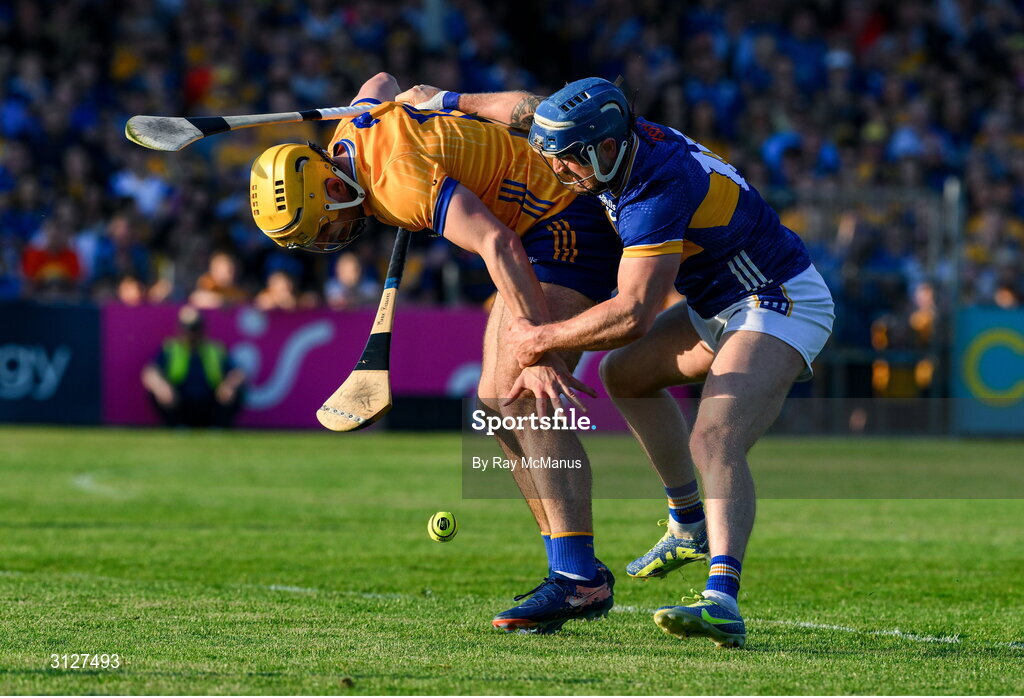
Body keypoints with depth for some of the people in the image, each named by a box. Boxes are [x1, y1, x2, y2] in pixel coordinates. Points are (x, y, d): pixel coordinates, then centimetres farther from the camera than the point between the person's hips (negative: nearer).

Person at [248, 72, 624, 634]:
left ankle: (579, 577, -28)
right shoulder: (350, 135, 1)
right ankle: (571, 565, 6)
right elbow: (382, 82, 25)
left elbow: (498, 246, -38)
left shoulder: (402, 178, -28)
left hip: (567, 226, -10)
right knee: (496, 402, 5)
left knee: (522, 395, -22)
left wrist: (539, 352, -43)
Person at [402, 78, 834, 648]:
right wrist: (449, 101, 23)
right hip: (722, 305, 11)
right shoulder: (622, 136, -4)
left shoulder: (658, 192, -31)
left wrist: (542, 339, -22)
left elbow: (632, 315, -34)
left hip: (781, 306, -11)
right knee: (625, 374, 23)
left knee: (715, 442, -29)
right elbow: (531, 108, 16)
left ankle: (723, 602, -46)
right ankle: (691, 527, 29)